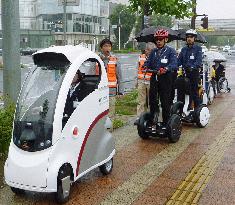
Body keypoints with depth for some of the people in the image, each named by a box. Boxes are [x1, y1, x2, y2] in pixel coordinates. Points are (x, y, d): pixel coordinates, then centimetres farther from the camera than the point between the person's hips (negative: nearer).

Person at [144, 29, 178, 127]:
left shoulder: (171, 51, -1)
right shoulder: (153, 51, 17)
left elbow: (174, 64, -15)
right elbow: (149, 62, 10)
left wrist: (166, 69, -35)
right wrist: (145, 66, -14)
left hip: (166, 79, -4)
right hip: (154, 78, 4)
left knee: (165, 102, 1)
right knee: (152, 99, 2)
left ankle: (165, 123, 12)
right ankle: (152, 119, 16)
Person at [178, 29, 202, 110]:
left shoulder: (198, 48, 0)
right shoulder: (184, 49, 16)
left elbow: (199, 60, -14)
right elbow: (179, 60, 8)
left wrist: (193, 67, -32)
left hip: (194, 73, -4)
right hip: (185, 73, 4)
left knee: (194, 92, -3)